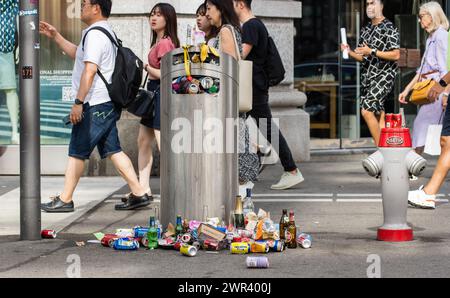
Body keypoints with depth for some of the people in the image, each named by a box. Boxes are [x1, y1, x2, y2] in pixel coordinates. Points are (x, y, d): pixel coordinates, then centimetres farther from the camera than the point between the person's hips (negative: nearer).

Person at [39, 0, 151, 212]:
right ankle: (139, 194, 5)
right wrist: (55, 36, 29)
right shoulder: (106, 32, 19)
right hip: (107, 104, 10)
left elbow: (89, 70, -22)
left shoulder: (95, 34, -14)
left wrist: (78, 102, -22)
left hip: (94, 105, -10)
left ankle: (64, 200, 4)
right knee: (112, 150, 9)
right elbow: (78, 54, 31)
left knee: (77, 152, -2)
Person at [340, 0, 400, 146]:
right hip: (367, 77, 8)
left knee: (367, 110, -19)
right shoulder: (366, 30, 17)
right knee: (378, 114, 8)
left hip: (383, 75, -8)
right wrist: (349, 52, 1)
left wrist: (372, 52, -18)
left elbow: (396, 55, -12)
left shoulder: (389, 28, -6)